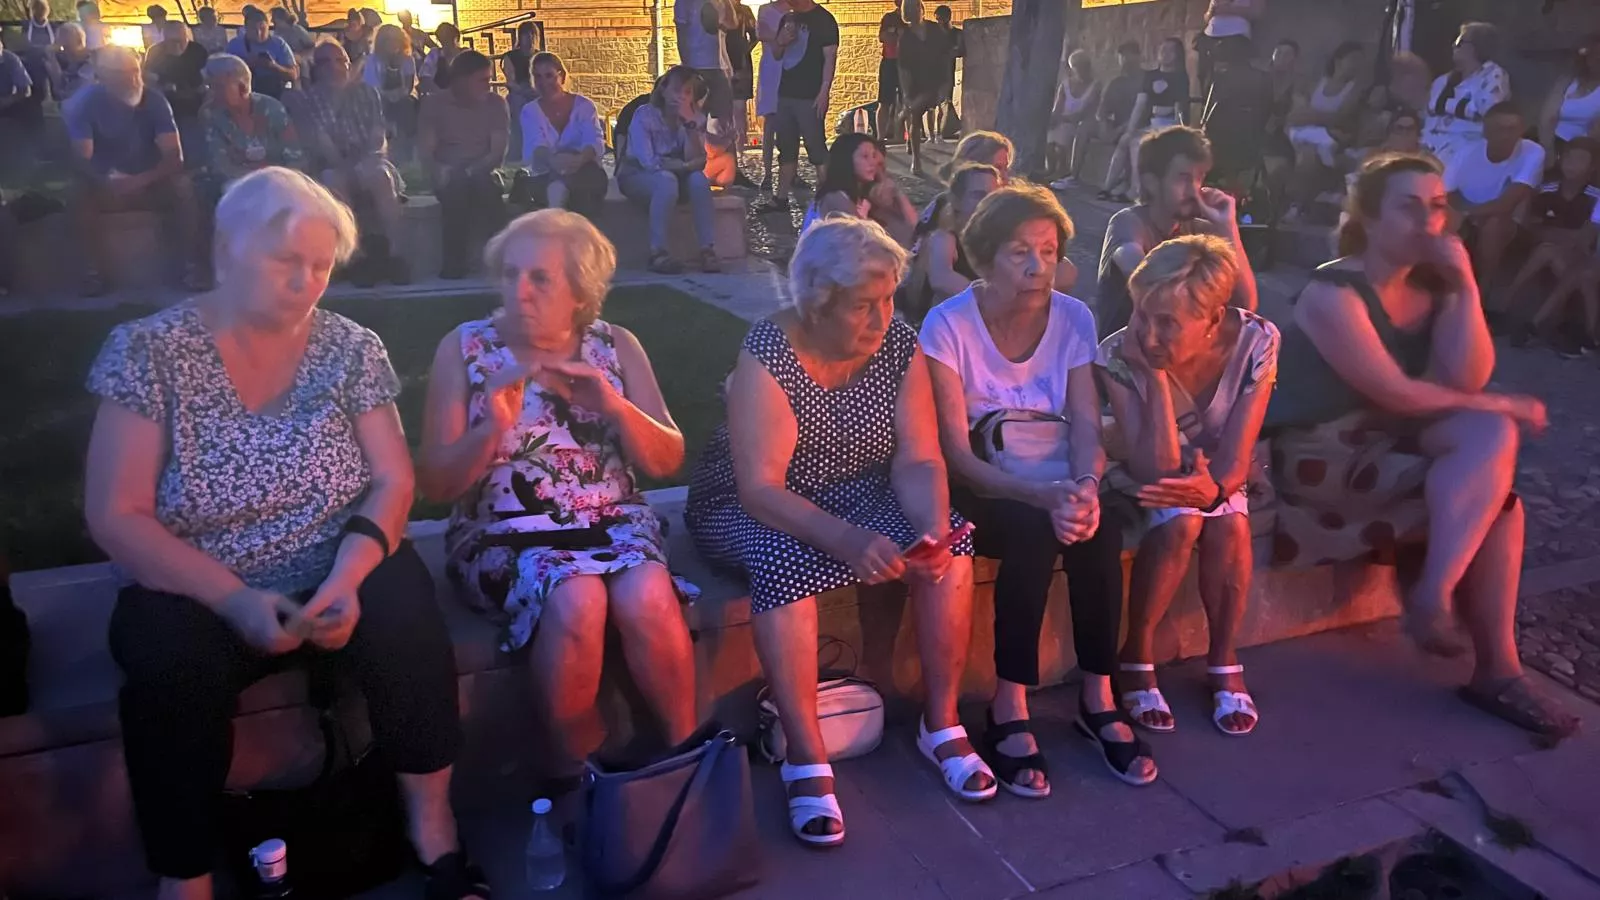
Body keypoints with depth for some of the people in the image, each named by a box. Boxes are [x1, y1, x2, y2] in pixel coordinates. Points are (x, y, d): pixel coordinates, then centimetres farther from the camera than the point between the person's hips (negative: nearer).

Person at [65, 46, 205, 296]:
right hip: (107, 186, 0)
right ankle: (95, 267, -17)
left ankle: (192, 263, -21)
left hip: (151, 183, 1)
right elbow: (81, 160, -19)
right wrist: (105, 182, -42)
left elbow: (174, 156, -18)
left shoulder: (154, 99, -11)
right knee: (81, 194, -33)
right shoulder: (84, 102, -13)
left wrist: (141, 180, -36)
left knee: (183, 187, -30)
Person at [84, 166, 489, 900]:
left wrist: (346, 577, -24)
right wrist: (235, 599, -24)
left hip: (336, 576, 2)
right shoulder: (149, 351, -7)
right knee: (171, 665, -31)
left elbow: (392, 482, -4)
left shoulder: (352, 348, -1)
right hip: (199, 593, -1)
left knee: (405, 617, -27)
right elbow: (115, 516, -11)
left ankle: (432, 824, -7)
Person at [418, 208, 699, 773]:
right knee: (577, 601, -32)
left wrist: (613, 406, -15)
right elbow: (434, 485, -4)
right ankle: (582, 771, -12)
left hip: (615, 521, 2)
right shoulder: (464, 349, 0)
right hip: (504, 534, -1)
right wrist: (492, 427, -21)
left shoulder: (616, 346, 5)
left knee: (647, 599, -30)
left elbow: (668, 462, 2)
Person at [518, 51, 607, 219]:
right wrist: (552, 160, -41)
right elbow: (536, 145, -13)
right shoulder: (530, 111, 8)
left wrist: (579, 159, -39)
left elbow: (595, 141, -12)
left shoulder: (584, 105, 6)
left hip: (585, 175, -1)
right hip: (546, 177, 1)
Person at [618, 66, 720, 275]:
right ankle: (658, 252, -37)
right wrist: (684, 165, -22)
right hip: (636, 177, -4)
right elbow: (648, 162, -26)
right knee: (666, 179, -36)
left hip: (674, 175, 4)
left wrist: (690, 124, -25)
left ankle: (707, 249, -30)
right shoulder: (644, 115, -15)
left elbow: (697, 162, -17)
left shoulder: (694, 118, -2)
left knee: (698, 178, -27)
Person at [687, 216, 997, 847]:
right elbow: (760, 488, -29)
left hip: (853, 492, 4)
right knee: (783, 561, -36)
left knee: (950, 541, -20)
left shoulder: (900, 345, -9)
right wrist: (849, 542, -42)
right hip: (749, 506, -4)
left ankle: (942, 725, -7)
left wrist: (934, 526, -32)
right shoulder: (767, 355, -23)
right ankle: (806, 760, -27)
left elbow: (917, 460, -10)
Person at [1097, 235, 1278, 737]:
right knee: (1180, 521, -32)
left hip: (1214, 475, 2)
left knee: (1228, 523, -29)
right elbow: (1154, 469, -31)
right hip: (1148, 480, -2)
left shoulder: (1256, 341, -23)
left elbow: (1235, 461, -24)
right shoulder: (1120, 356, -28)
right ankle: (1137, 656, -12)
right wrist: (1157, 374, -38)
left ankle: (1224, 663, -7)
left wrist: (1213, 486, -47)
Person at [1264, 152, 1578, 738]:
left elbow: (1466, 379, -5)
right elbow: (1396, 393, -19)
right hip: (1323, 453, -7)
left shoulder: (1431, 287, 9)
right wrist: (1505, 405, -9)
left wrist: (1464, 282, -11)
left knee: (1491, 437, -19)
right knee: (1486, 488, -22)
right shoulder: (1334, 293, -14)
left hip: (1389, 438, 7)